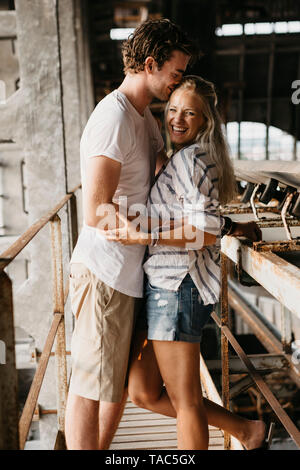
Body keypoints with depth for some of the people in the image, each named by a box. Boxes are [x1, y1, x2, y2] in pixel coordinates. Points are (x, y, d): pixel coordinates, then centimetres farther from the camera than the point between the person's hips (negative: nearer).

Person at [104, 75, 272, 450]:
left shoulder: (191, 157, -10)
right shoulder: (181, 159, 20)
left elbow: (207, 231, -18)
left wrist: (144, 236, -19)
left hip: (179, 284, -10)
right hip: (164, 284, 10)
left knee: (186, 403, 4)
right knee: (143, 393, 15)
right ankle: (244, 429, 27)